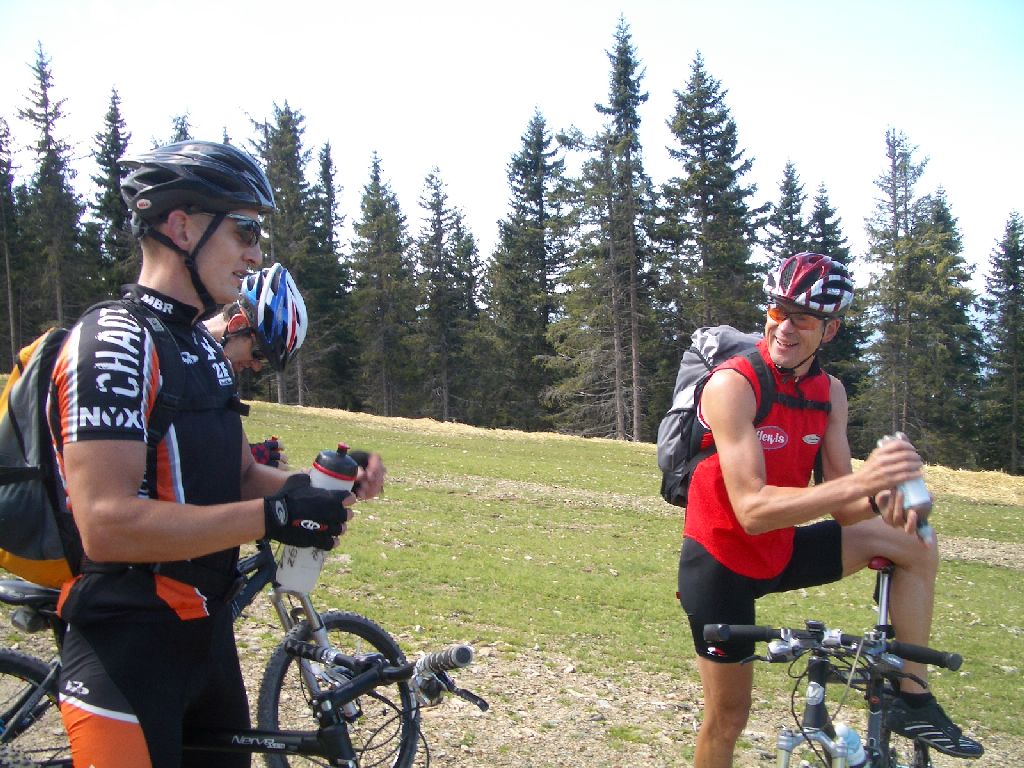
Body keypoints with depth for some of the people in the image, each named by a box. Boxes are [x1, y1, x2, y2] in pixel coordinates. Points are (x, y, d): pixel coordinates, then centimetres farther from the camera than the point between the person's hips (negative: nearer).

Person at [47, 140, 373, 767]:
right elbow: (106, 523, -28)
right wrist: (271, 517, -27)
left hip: (207, 632, 9)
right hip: (127, 651, -9)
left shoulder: (203, 346, 13)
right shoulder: (114, 343, -18)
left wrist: (314, 485, -5)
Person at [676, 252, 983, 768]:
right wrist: (860, 481, -42)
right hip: (720, 563, -6)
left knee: (911, 542, -4)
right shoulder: (733, 384, -24)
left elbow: (842, 508, -5)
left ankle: (912, 699, 4)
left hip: (779, 551, 6)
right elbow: (752, 510, -32)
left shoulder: (830, 392, -3)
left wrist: (881, 500, -29)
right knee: (729, 716, 4)